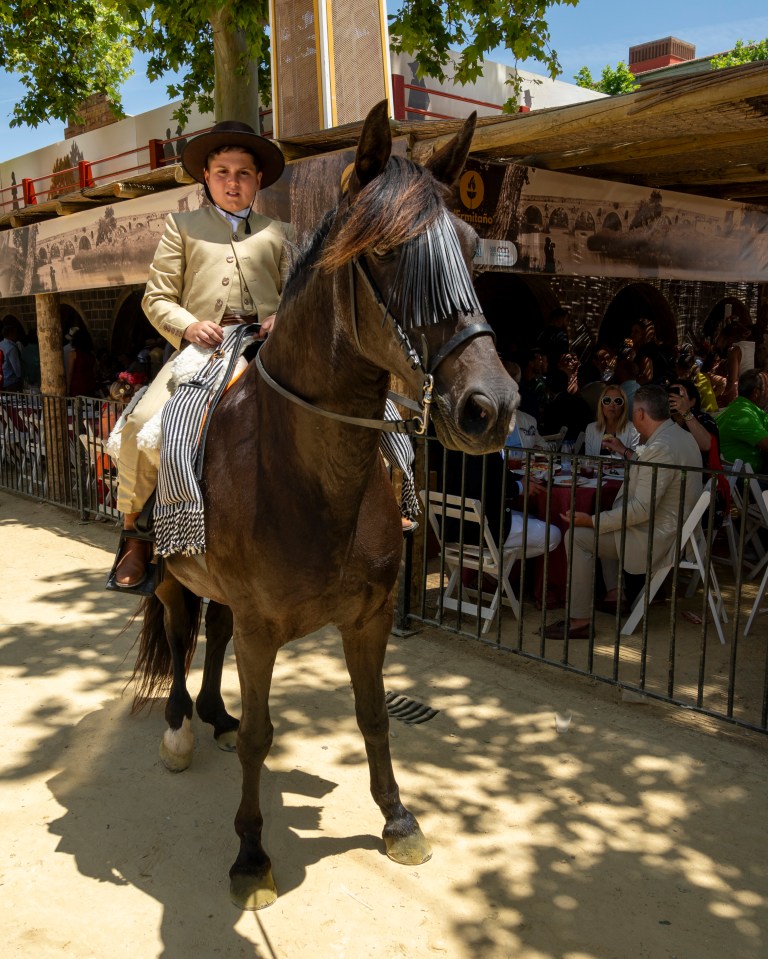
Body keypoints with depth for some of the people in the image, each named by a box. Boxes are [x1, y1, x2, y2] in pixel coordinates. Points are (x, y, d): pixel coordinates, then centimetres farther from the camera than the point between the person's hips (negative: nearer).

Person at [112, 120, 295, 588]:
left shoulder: (279, 231, 25)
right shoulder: (183, 226, 21)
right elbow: (157, 297, 14)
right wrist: (189, 325, -8)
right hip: (201, 347, -1)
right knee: (142, 423, -24)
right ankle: (136, 535, -4)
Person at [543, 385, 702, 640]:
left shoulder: (660, 447, -25)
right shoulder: (682, 436, 7)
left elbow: (641, 510, -28)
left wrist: (592, 521, -23)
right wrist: (627, 453, 28)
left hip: (657, 537, -11)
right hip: (674, 526, 11)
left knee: (578, 536, -13)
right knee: (607, 521, 29)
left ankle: (579, 621, -8)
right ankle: (614, 595, 27)